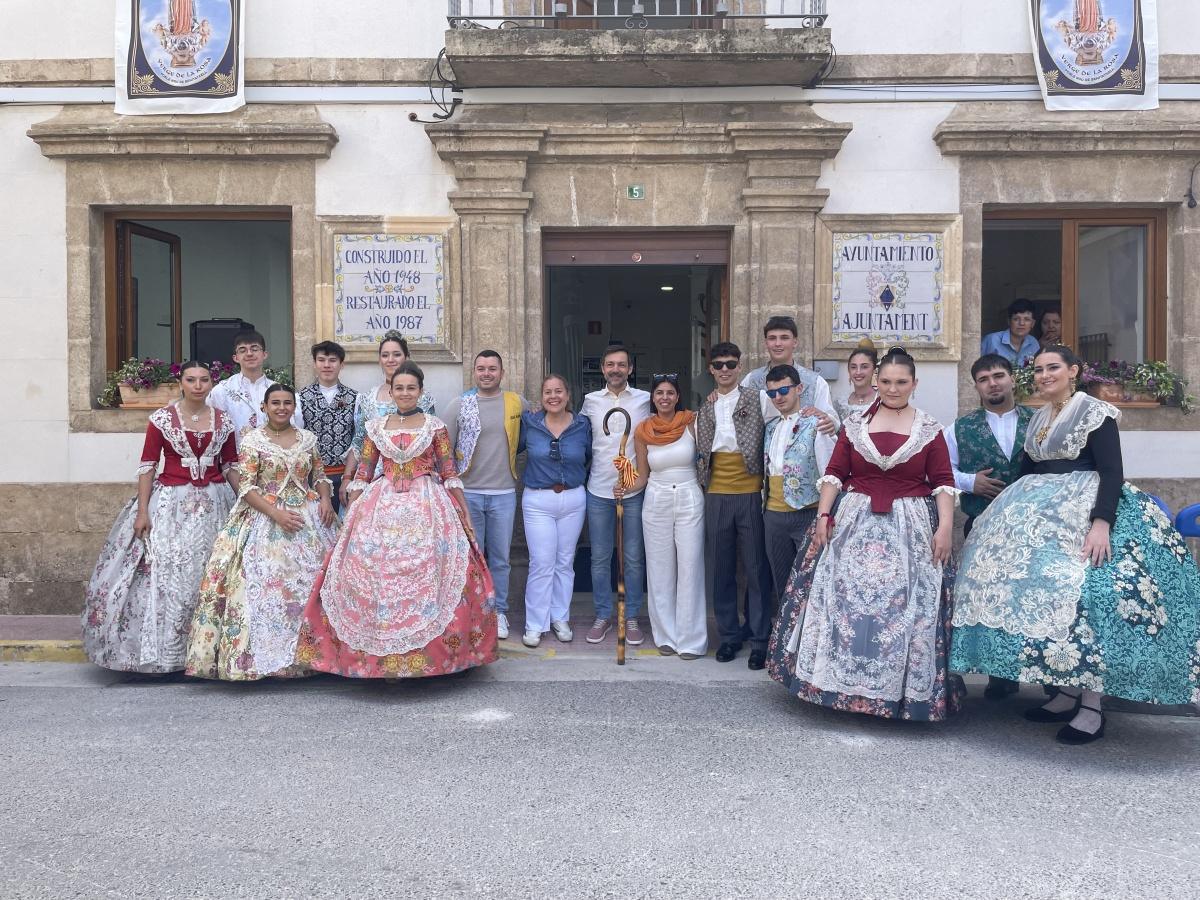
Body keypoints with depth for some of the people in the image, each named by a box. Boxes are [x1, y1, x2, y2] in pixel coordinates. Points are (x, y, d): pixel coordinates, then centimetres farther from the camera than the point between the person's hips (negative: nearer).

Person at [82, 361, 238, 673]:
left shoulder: (223, 421, 5)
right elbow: (147, 466, -3)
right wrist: (142, 511, -9)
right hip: (170, 502, -2)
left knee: (208, 575, 6)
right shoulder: (162, 418, -3)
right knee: (164, 573, -2)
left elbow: (231, 466, 10)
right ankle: (162, 651, 10)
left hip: (213, 503, 3)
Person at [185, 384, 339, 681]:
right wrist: (277, 513, -17)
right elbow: (246, 488, -6)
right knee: (266, 585, -9)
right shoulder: (253, 440, -1)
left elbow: (320, 476, 16)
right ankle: (264, 656, 0)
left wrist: (325, 499, -5)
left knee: (311, 582, 1)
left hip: (309, 519, 3)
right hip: (266, 520, -3)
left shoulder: (308, 438, 10)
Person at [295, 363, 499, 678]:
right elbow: (362, 474, 10)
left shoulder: (435, 426, 4)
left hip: (427, 508, -2)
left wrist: (465, 513, -1)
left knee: (426, 577, -5)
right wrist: (349, 516, 4)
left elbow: (449, 474, 4)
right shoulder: (376, 427, 10)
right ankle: (380, 655, 10)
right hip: (382, 507, 2)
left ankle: (428, 654, 8)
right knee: (375, 578, -2)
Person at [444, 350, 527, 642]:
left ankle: (498, 612, 23)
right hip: (468, 492, -1)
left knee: (500, 557, 10)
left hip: (504, 493, 1)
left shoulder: (517, 404, 2)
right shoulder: (459, 405, -1)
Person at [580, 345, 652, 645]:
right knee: (600, 558, 8)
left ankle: (631, 617, 19)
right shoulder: (591, 401, 4)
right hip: (598, 490, 1)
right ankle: (602, 616, 21)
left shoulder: (644, 400, 1)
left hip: (634, 490, -1)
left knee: (634, 559, 6)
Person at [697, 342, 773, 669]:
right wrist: (701, 485, 9)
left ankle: (760, 640, 12)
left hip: (750, 494, -4)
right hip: (717, 496, 4)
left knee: (756, 568, 2)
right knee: (722, 570, 10)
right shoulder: (705, 410, 12)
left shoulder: (755, 399, 0)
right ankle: (729, 635, 22)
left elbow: (761, 444, -3)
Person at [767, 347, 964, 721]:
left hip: (911, 529, -1)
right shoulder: (855, 425, 7)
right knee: (844, 602, 1)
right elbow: (834, 473, 4)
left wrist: (945, 527, -10)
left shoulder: (930, 429, 4)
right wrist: (822, 515, -4)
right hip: (855, 524, 1)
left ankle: (903, 690, 15)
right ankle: (844, 683, 14)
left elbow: (943, 482, 0)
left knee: (907, 609, 1)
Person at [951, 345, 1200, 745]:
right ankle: (1066, 693, 15)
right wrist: (1015, 515, 16)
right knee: (1046, 598, 4)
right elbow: (1026, 471, 19)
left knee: (1082, 599, -14)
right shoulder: (1038, 419, 15)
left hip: (1086, 514, -7)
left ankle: (1092, 707, -5)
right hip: (1043, 518, 7)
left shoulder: (1095, 411, -7)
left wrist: (1101, 523, -27)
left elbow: (1112, 472, -16)